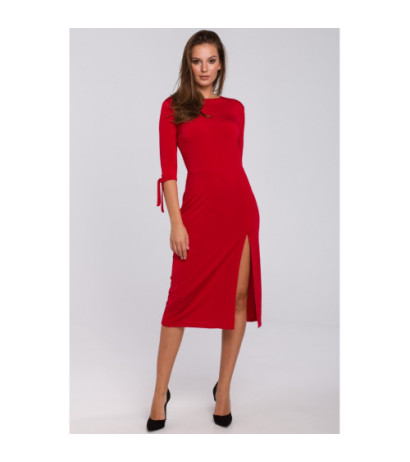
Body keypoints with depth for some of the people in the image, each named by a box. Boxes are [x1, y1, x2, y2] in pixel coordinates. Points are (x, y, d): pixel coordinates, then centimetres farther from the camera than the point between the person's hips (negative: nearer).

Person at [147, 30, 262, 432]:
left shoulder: (235, 108, 14)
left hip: (239, 204, 3)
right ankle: (160, 393, 14)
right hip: (198, 206, -3)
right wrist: (176, 221, -9)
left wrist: (237, 201, 12)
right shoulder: (173, 107, 6)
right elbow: (168, 168, -1)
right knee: (182, 298, -1)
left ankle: (223, 389, 19)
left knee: (238, 296, 3)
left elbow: (235, 162, 15)